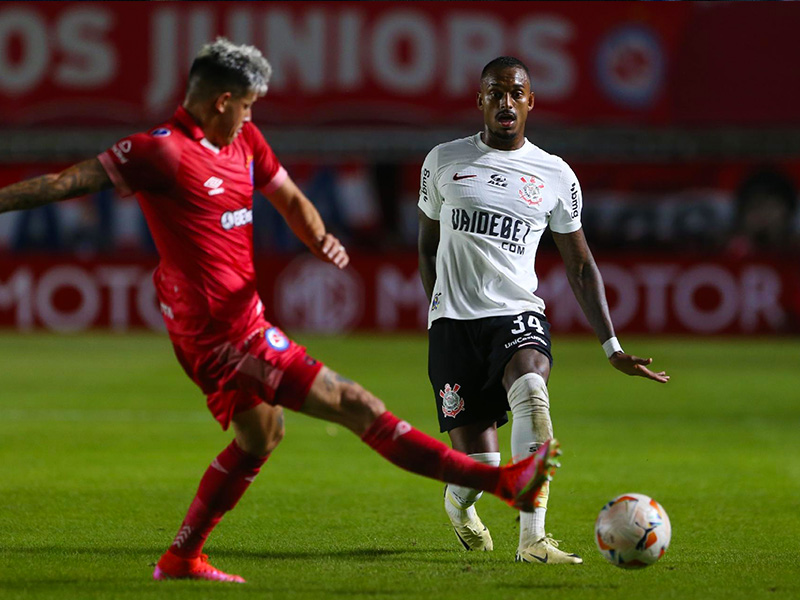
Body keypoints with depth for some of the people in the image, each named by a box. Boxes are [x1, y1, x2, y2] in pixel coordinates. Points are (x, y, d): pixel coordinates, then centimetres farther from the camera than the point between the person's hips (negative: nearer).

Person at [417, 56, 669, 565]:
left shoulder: (556, 176, 7)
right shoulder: (444, 161, 7)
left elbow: (580, 266, 13)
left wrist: (613, 347, 7)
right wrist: (443, 313, 10)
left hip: (518, 313, 0)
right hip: (454, 320, 0)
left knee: (531, 389, -36)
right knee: (478, 467, -7)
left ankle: (533, 538, -37)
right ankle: (460, 504, 33)